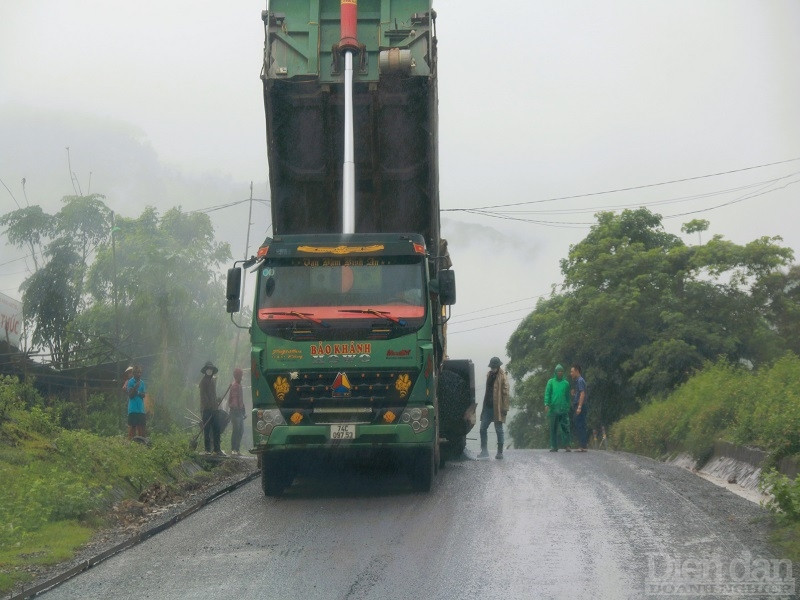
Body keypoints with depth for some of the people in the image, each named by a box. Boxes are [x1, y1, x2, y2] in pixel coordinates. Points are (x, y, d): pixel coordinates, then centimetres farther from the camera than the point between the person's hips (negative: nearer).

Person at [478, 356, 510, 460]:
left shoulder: (502, 376, -8)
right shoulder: (489, 374, 13)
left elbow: (505, 392, -11)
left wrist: (505, 408, -16)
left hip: (497, 407, -7)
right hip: (488, 406, 7)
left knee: (499, 430, 1)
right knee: (483, 428, 4)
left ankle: (500, 452, 7)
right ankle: (484, 451, 10)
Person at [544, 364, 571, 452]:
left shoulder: (566, 383, 13)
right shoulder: (551, 382, 9)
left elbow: (568, 396, 18)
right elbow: (547, 393, 3)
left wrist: (568, 406, 14)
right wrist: (546, 404, -9)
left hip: (564, 408, 1)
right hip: (553, 408, -1)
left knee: (565, 427, -9)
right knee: (554, 428, 3)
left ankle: (566, 445, -11)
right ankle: (554, 446, 6)